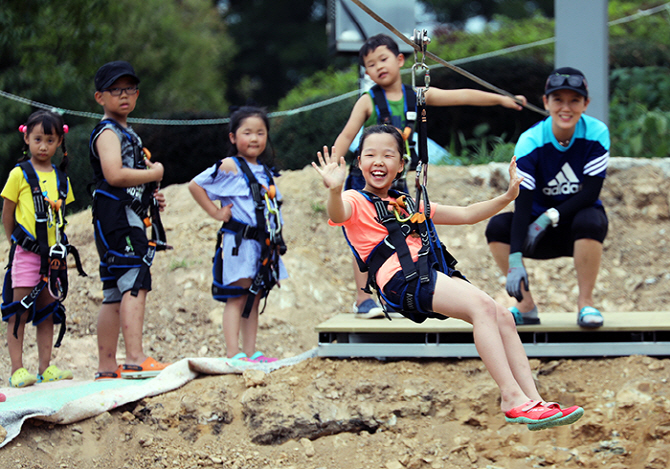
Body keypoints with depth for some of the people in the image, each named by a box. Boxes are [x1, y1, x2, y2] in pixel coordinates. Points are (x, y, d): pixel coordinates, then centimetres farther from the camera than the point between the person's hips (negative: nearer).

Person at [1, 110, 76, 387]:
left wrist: (58, 246, 9)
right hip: (26, 251, -5)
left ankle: (46, 368, 12)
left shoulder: (61, 179, 10)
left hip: (53, 253, 5)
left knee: (48, 311, 8)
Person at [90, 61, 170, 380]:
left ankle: (107, 367, 12)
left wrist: (151, 194, 13)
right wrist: (154, 174, -11)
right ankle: (135, 360, -29)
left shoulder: (127, 133, 24)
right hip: (116, 218, -10)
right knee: (136, 283, -20)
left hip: (130, 218, 10)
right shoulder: (107, 133, -7)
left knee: (116, 293, 10)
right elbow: (114, 175, -23)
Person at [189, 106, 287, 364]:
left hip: (264, 243, 7)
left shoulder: (265, 171, 15)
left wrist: (276, 240, 15)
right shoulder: (230, 166, -6)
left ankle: (250, 352, 11)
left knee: (254, 298, 8)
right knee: (237, 297, -8)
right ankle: (233, 353, -10)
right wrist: (216, 213, -9)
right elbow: (194, 185, -10)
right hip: (239, 242, -7)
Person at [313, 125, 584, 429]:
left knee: (502, 316, -12)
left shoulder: (409, 205, 31)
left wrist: (507, 197, 21)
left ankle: (532, 398, -15)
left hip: (432, 272, 7)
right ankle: (512, 398, -30)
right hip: (399, 278, -7)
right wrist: (335, 190, -40)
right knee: (482, 305, -26)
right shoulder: (356, 201, 9)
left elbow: (466, 215, 34)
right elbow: (337, 215, -17)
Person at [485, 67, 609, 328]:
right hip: (542, 231, 1)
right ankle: (526, 305, -13)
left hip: (580, 220, -1)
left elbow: (591, 192, -17)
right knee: (498, 226, -24)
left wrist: (550, 217, -29)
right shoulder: (529, 141, -17)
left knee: (590, 220, -35)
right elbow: (522, 204, -25)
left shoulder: (596, 133, -15)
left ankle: (585, 302, -20)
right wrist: (515, 262, -35)